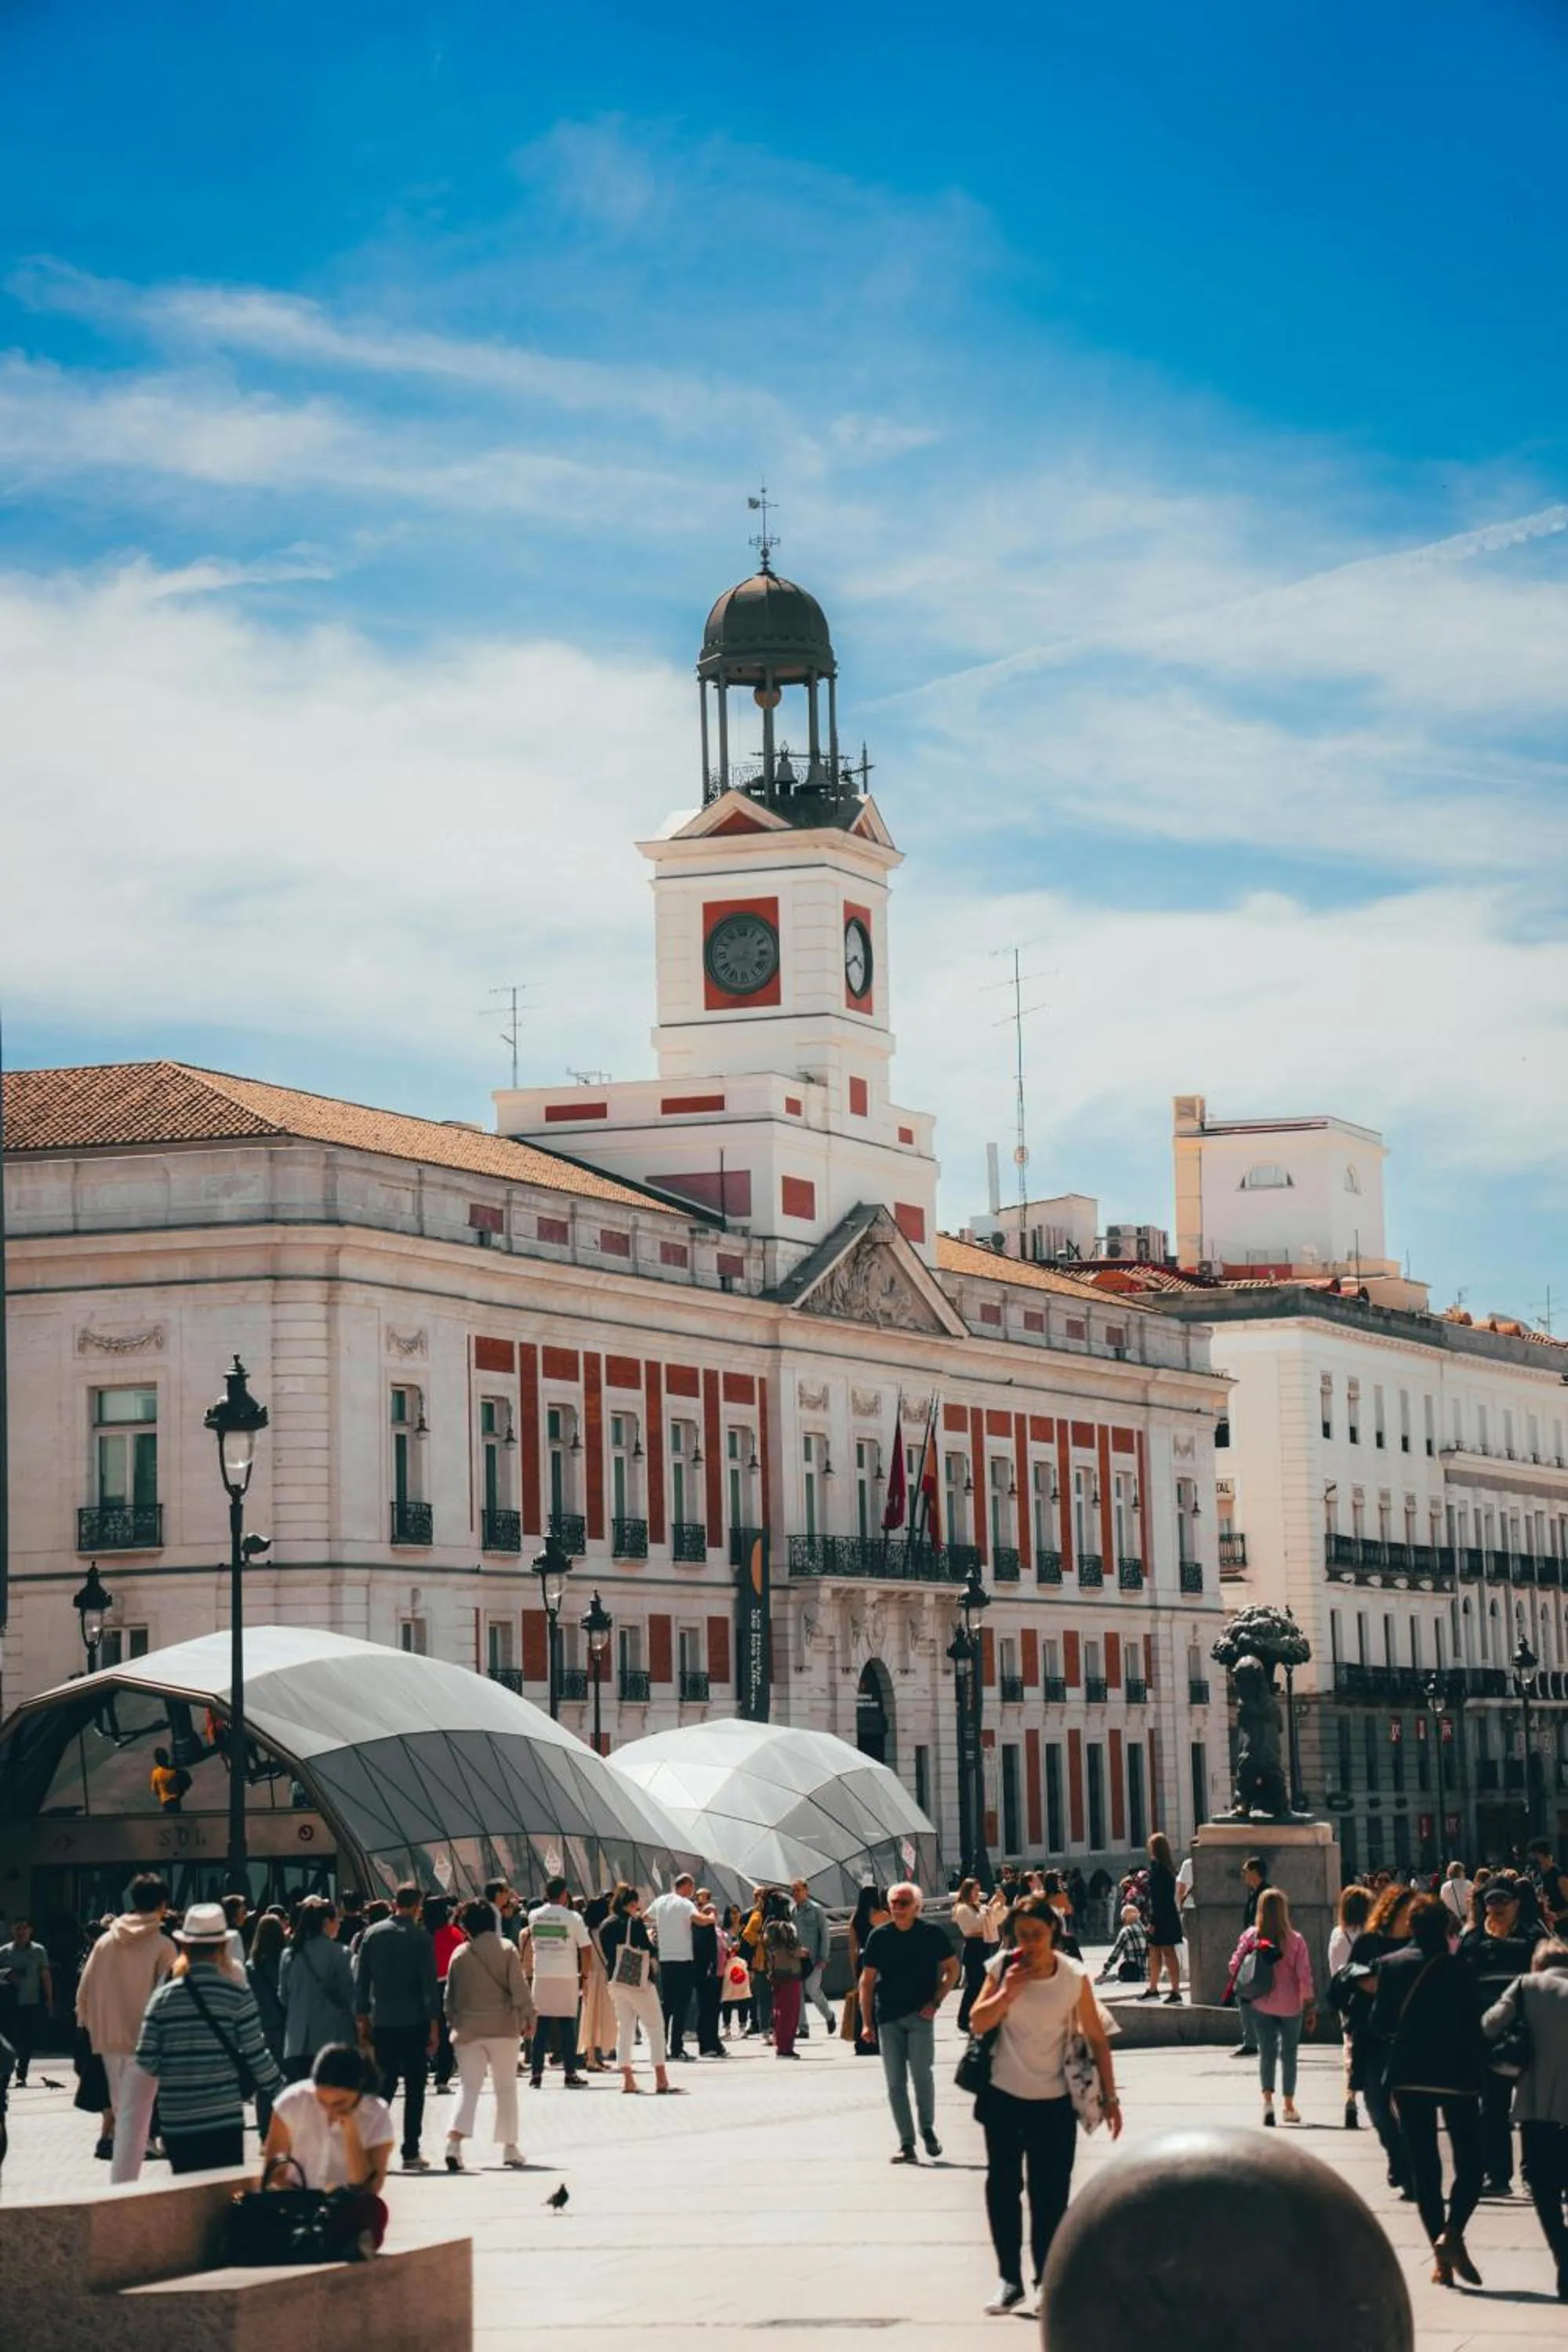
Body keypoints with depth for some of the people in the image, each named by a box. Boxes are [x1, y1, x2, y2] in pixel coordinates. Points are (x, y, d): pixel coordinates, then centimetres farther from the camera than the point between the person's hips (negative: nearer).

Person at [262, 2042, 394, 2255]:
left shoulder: (377, 2117, -9)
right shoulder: (293, 2101, -7)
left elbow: (368, 2190, -15)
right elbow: (272, 2176, -2)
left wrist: (350, 2132, -23)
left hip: (347, 2215, -1)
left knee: (372, 2209, -35)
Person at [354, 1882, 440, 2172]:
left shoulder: (372, 1934, 2)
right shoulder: (420, 1938, -6)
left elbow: (360, 1980, 4)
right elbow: (429, 1984, -8)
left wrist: (363, 2017, 11)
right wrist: (433, 2025, -4)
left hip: (382, 2021, 3)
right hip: (414, 2021, -3)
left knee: (385, 2082, 13)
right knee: (414, 2087, 4)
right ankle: (411, 2153, 3)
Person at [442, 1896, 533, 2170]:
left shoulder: (459, 1954, -1)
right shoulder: (507, 1950, -5)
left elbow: (450, 1995, 5)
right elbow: (519, 1988, -9)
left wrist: (453, 2022, 16)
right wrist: (528, 2017, 0)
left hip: (468, 2029, 1)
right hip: (503, 2027, -1)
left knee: (469, 2087, 4)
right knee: (506, 2087, 10)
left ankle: (454, 2140, -17)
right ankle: (509, 2147, 12)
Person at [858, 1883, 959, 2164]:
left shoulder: (930, 1933, -1)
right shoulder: (879, 1937, 4)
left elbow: (952, 1969, 6)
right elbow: (867, 1981, 8)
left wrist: (936, 2002, -5)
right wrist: (867, 2021, 3)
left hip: (920, 2015, -2)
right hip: (888, 2018, 2)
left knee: (921, 2074, -12)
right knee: (895, 2083, 2)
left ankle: (928, 2128, 11)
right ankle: (906, 2143, 7)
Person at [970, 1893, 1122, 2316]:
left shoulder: (1074, 1977, -8)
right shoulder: (1003, 1969, -4)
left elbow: (1096, 2038, -2)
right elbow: (977, 2023, -5)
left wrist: (1109, 2097, -2)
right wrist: (1007, 1992, -20)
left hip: (1054, 2103, -2)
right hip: (1003, 2098, 2)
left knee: (1051, 2194, -2)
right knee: (1002, 2187, 5)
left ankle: (1048, 2281, 9)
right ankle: (1009, 2280, 14)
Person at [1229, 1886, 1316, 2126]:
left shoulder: (1250, 1936, -8)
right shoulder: (1295, 1940, -11)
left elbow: (1235, 1966, -5)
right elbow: (1304, 1975, -11)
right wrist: (1310, 2006, -2)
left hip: (1261, 2005, 1)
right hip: (1290, 2005, -1)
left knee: (1266, 2051, 9)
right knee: (1289, 2053, 13)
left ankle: (1268, 2100, -10)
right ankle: (1289, 2106, 19)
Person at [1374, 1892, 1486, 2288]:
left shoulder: (1391, 1965, -1)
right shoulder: (1457, 1967, -9)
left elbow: (1380, 2023, 2)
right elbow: (1472, 2026, -7)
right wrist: (1477, 2074, 4)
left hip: (1408, 2075, 3)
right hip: (1455, 2075, -3)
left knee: (1423, 2166, 9)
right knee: (1469, 2163, 5)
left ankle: (1441, 2257, 6)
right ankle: (1452, 2232, -19)